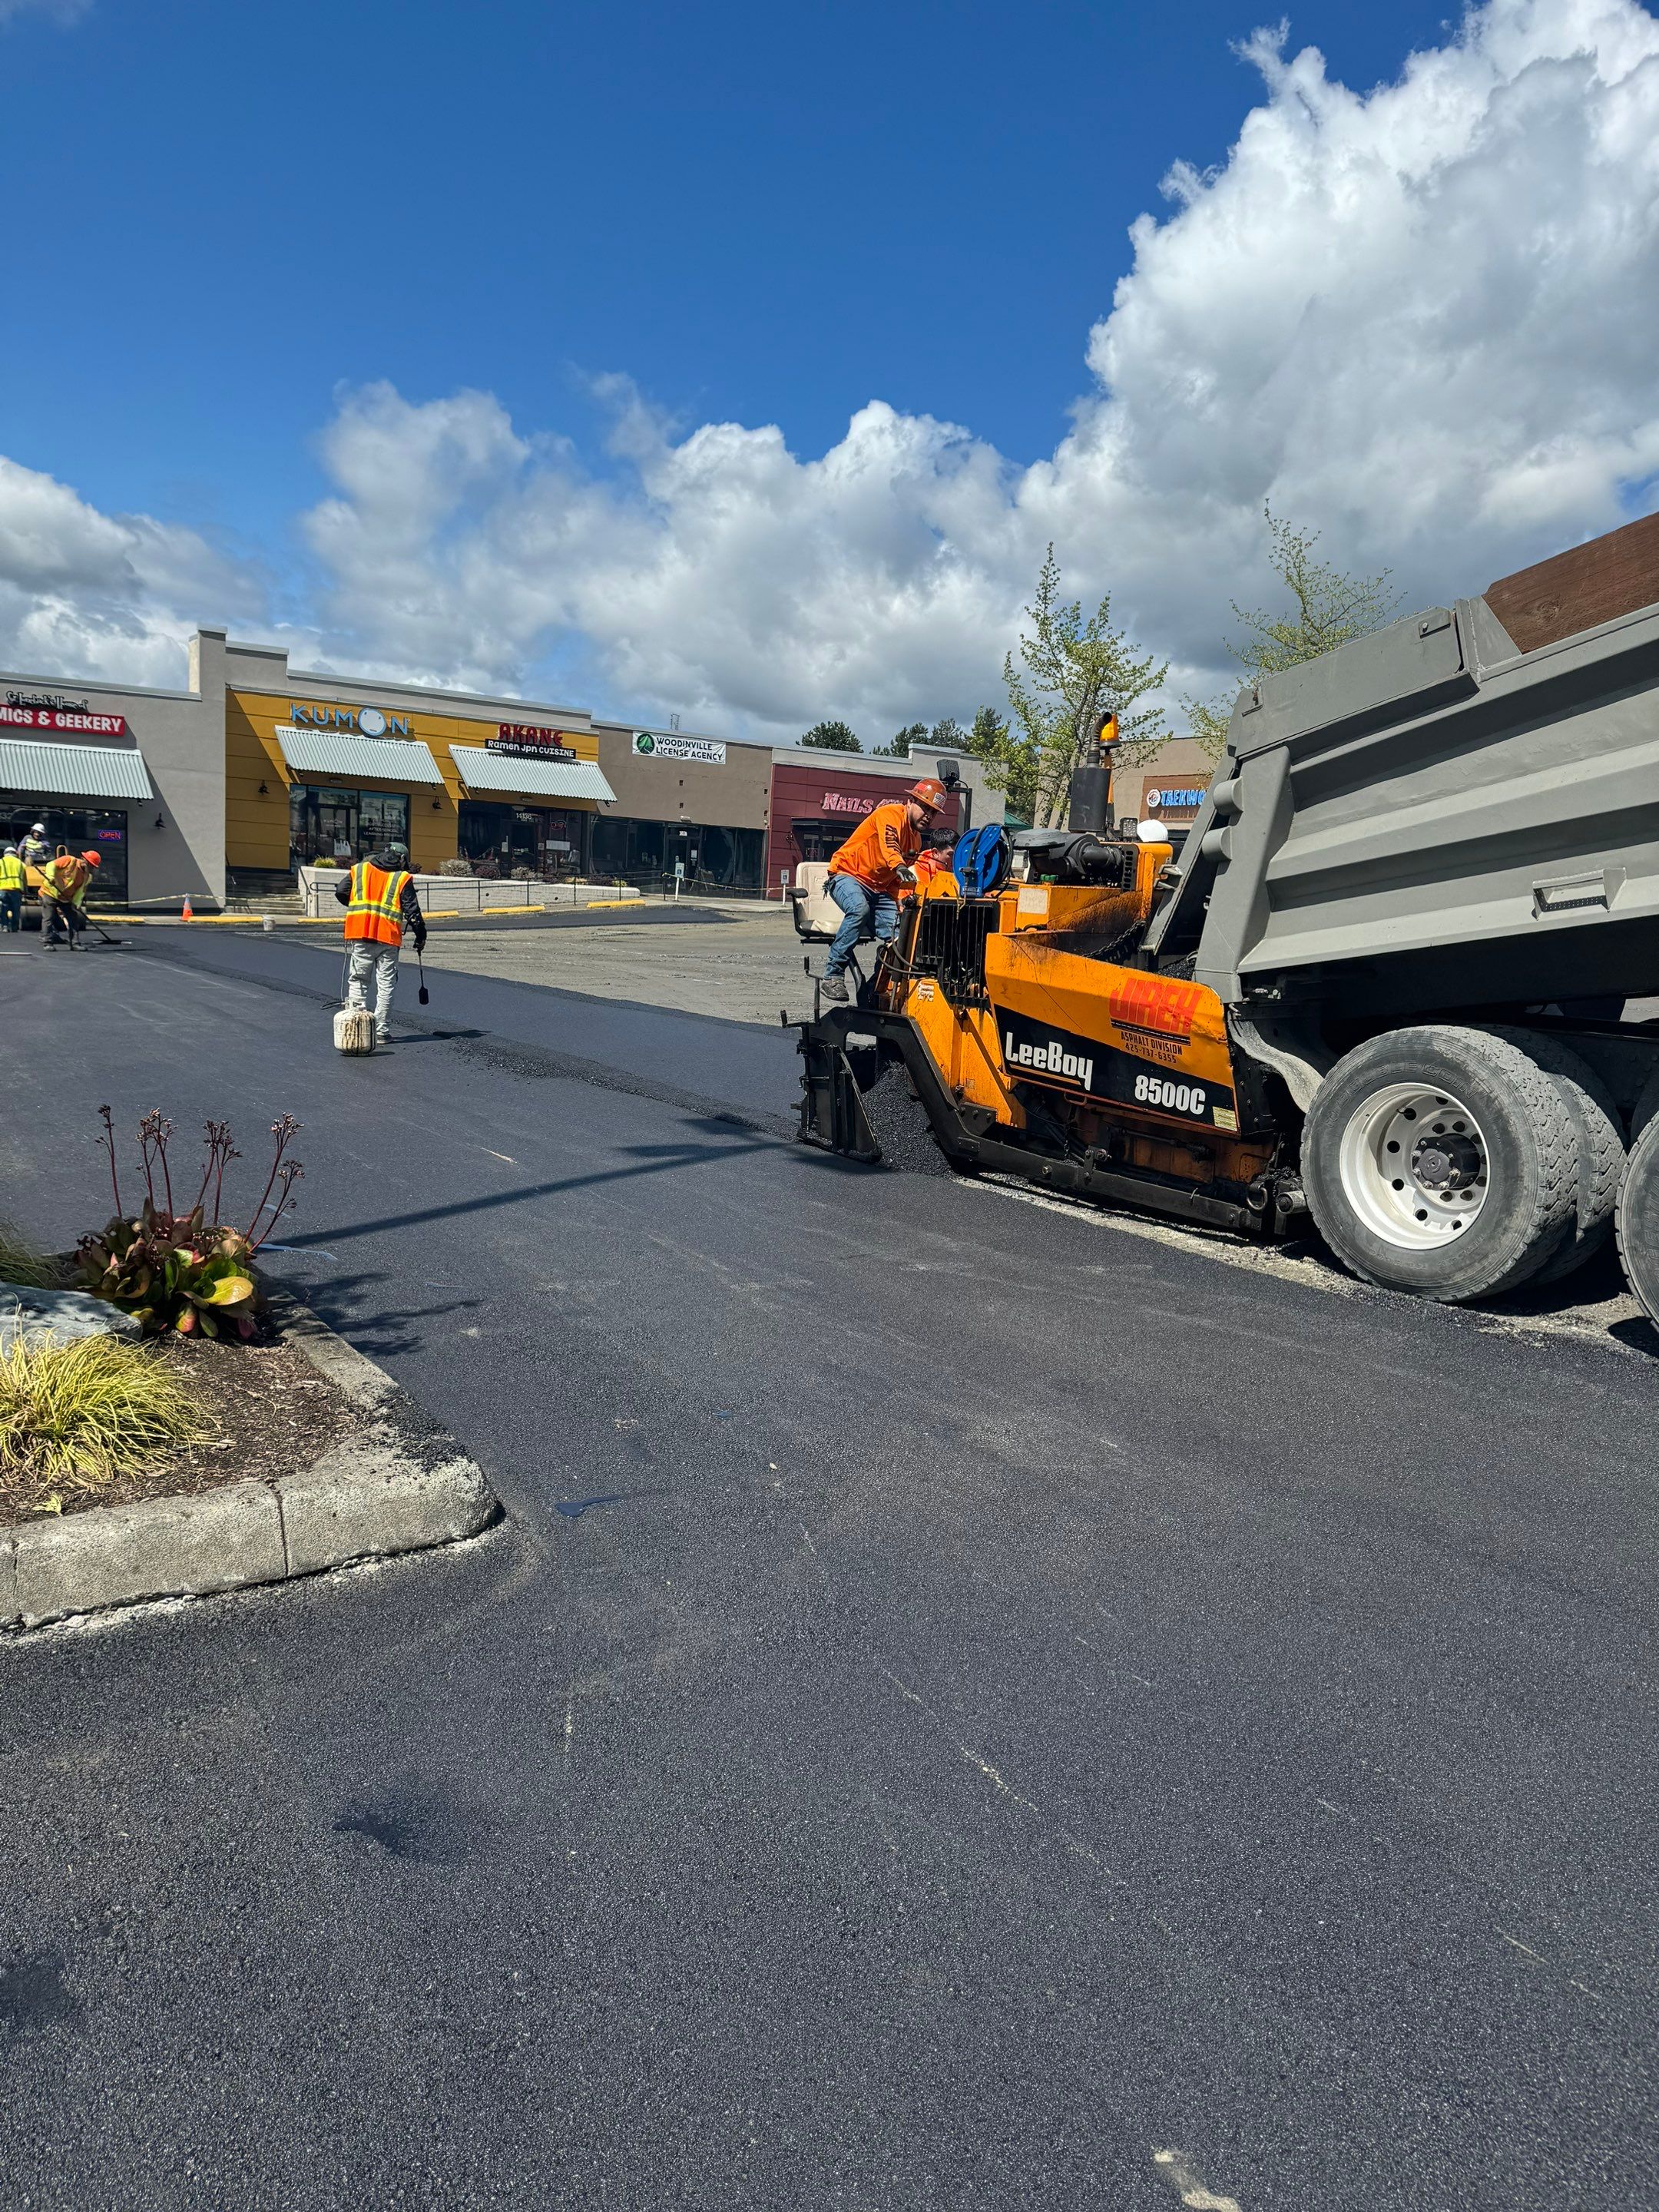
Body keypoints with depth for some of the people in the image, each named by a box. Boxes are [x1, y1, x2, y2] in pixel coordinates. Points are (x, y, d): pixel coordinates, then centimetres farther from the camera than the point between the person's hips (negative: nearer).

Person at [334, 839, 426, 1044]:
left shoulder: (359, 869, 10)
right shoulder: (402, 878, 3)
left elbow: (340, 892, 6)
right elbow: (412, 911, -1)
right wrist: (421, 936, 7)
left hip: (360, 936, 2)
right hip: (388, 938, -2)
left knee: (358, 981, 12)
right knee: (386, 985, 5)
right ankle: (380, 1031, 5)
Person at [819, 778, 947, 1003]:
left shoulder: (916, 839, 16)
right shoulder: (890, 814, -12)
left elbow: (899, 880, 17)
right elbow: (888, 844, -35)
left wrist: (900, 904, -2)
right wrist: (899, 866, -55)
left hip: (879, 888, 8)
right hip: (847, 875, -8)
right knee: (859, 909, -37)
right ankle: (833, 975, -33)